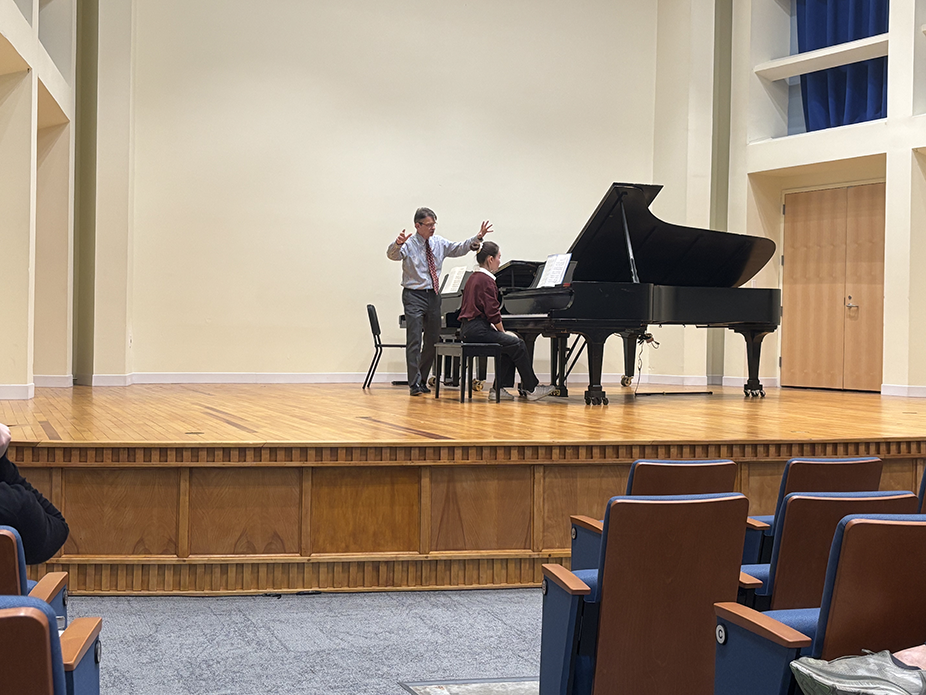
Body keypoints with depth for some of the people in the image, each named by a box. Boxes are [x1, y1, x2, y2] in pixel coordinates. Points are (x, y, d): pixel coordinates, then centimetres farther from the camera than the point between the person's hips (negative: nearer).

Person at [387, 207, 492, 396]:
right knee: (414, 339, -10)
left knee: (432, 340, 11)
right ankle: (414, 384, -9)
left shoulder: (439, 243, 8)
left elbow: (459, 248, 11)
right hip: (414, 295, -6)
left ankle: (422, 380, 24)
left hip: (433, 295, 6)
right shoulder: (409, 244, -9)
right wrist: (397, 244, -47)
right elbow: (393, 255, -25)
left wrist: (478, 238, -4)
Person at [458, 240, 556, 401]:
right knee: (517, 344, -10)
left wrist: (499, 331, 15)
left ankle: (498, 388, 8)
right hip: (478, 330, -10)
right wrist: (502, 332, -2)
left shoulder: (473, 278, 18)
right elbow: (493, 312, -17)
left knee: (508, 345, 14)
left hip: (469, 328, 10)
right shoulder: (486, 280, -13)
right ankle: (531, 388, -4)